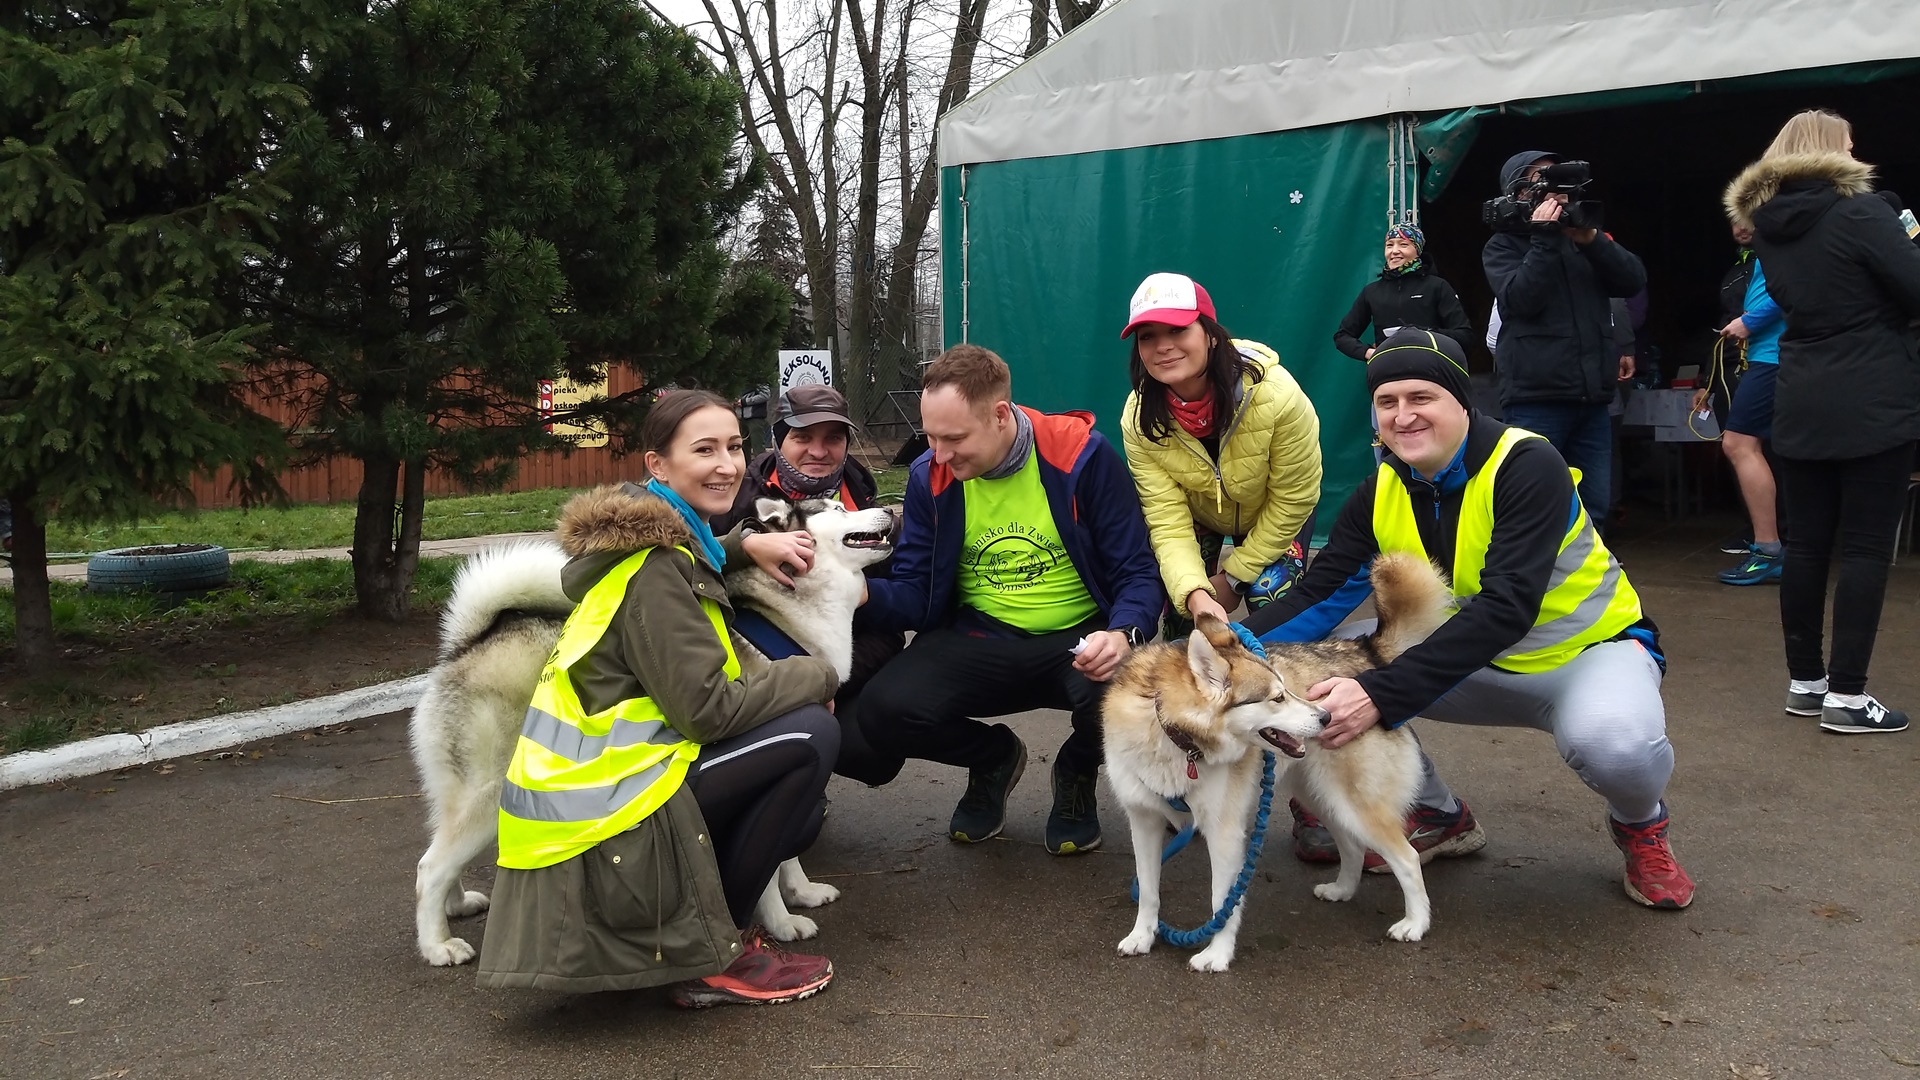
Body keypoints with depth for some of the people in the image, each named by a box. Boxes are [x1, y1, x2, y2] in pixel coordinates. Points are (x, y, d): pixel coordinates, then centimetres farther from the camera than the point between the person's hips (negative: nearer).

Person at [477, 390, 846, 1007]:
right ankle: (709, 958, -7)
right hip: (595, 825, -10)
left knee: (800, 814, 13)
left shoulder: (651, 540, 11)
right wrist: (817, 676, -6)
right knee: (809, 735, -16)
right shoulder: (653, 568, -17)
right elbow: (708, 709, -22)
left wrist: (744, 546, 14)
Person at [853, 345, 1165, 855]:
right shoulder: (930, 476, -3)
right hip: (978, 641, 3)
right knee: (884, 710, -24)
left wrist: (1123, 634, -32)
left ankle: (1077, 771, 6)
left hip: (1079, 640, -2)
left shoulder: (1082, 456, -13)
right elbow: (914, 594, -1)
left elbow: (1138, 572, -10)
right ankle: (993, 758, 13)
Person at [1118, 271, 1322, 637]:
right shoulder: (1139, 418, -28)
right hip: (1197, 514, 2)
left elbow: (1293, 500, -23)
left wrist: (1233, 577, -17)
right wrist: (1196, 594, -46)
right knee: (1181, 610, -6)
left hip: (1272, 518, -2)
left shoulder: (1276, 394, -36)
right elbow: (1167, 520, -28)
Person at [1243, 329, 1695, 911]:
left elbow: (1506, 608, -38)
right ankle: (1438, 815, 9)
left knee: (1611, 740, -38)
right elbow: (1319, 596, -14)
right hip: (1473, 662, 5)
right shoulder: (1380, 493, -8)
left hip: (1591, 648, -5)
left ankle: (1641, 825, 1)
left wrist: (1383, 693, -47)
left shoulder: (1528, 465, -26)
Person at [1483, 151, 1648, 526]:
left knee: (1595, 508, 7)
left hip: (1592, 398, 5)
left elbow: (1634, 280, 3)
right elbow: (1521, 299, -13)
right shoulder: (1503, 246, 5)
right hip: (1536, 399, -5)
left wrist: (1591, 238, -10)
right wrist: (1544, 240, -13)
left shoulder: (1582, 235, 18)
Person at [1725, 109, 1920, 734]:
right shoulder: (1858, 209, -12)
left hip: (1801, 405, 6)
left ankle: (1804, 681, 18)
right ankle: (1847, 695, 1)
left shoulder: (1766, 224, 8)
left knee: (1806, 544, 10)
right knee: (1866, 547, -1)